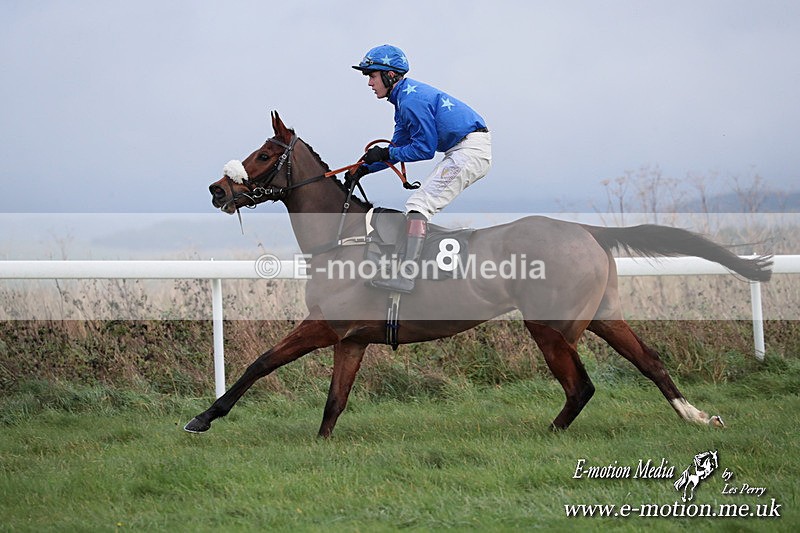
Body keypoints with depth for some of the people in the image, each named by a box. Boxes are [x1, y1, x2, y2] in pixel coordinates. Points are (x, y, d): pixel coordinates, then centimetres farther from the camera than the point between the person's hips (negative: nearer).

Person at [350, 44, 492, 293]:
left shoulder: (411, 100, -15)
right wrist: (365, 168, 13)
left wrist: (386, 154, -9)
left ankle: (405, 275, -26)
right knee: (420, 205, 16)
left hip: (470, 150, -11)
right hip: (463, 153, 11)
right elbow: (398, 147, 22)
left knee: (419, 204, -17)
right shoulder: (404, 98, 18)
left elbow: (425, 148, -15)